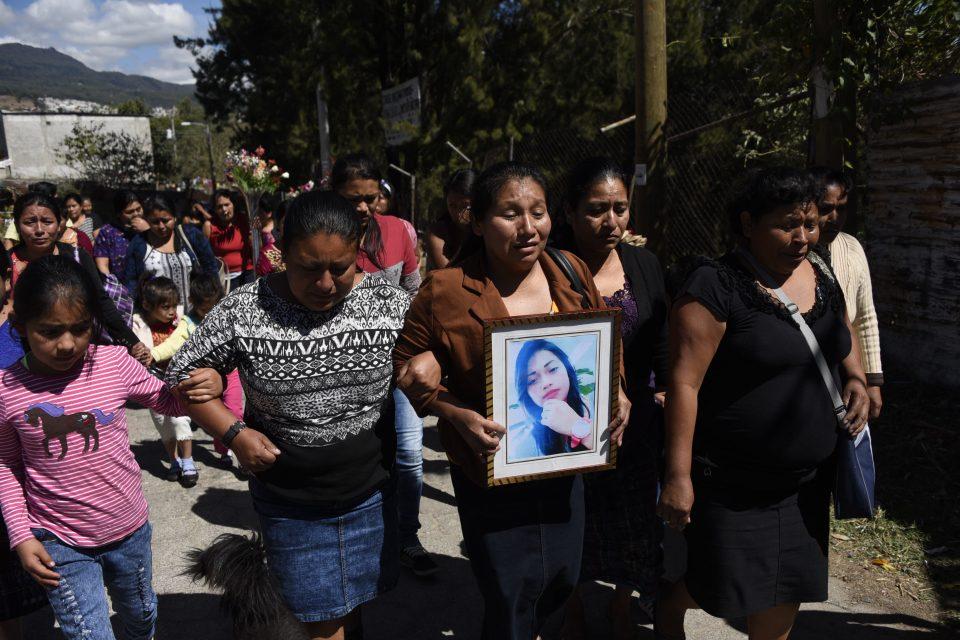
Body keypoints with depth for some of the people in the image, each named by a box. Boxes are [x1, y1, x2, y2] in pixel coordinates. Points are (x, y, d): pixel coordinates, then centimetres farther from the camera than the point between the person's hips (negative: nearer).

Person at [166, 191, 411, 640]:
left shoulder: (391, 302, -11)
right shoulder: (242, 311, -16)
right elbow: (182, 375, -3)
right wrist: (232, 433, -15)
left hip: (371, 493, 2)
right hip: (290, 505, -2)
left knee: (356, 601, 23)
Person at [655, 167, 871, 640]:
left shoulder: (820, 273, 3)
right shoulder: (716, 287, -19)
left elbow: (842, 339, 22)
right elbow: (684, 384, -22)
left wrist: (855, 379, 1)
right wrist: (677, 476, -23)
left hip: (807, 478, 6)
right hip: (734, 485, -6)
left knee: (785, 593, 17)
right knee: (718, 587, 11)